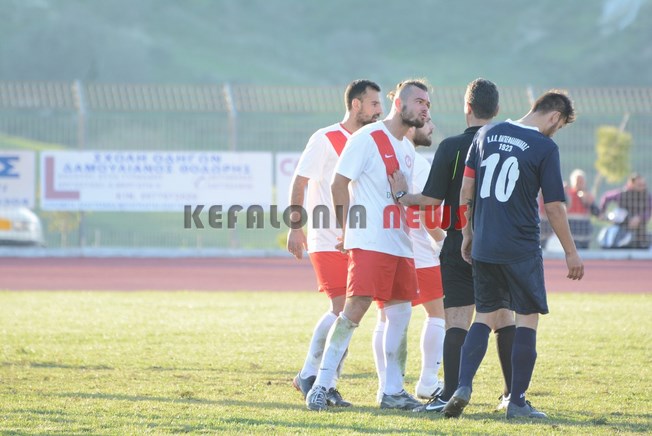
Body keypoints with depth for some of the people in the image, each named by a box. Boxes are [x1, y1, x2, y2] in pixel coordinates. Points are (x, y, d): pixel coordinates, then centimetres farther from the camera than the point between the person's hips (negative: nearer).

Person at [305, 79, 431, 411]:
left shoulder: (407, 149, 19)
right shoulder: (367, 138, -7)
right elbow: (339, 184, -9)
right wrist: (347, 229, -8)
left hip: (399, 244, 8)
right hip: (369, 243, -8)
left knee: (400, 312, 6)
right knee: (355, 308, -14)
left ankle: (392, 391, 13)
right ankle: (321, 386, -11)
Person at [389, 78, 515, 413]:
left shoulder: (451, 147, -8)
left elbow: (432, 199, -9)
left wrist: (402, 195, 8)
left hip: (460, 244, -3)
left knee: (457, 320, -4)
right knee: (504, 317, 10)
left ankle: (450, 395, -12)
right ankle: (513, 394, 10)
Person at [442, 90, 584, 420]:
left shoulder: (487, 134, 7)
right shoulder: (545, 147, -9)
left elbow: (466, 189, 10)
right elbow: (554, 207, -8)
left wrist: (467, 234, 19)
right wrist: (571, 253, 2)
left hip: (483, 248, 5)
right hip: (521, 250, -5)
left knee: (485, 316, 13)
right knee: (527, 319, 5)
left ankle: (463, 387, -5)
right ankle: (517, 402, 4)